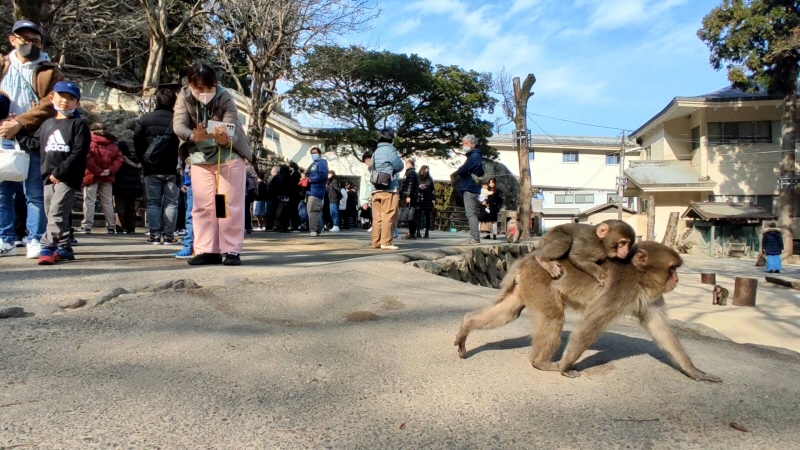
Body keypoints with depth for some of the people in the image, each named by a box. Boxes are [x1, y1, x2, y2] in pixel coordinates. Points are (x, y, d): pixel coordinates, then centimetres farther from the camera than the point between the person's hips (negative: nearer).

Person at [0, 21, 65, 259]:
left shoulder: (49, 72, 5)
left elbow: (50, 104, -8)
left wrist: (19, 122, -17)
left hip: (34, 140, -4)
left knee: (35, 193, -2)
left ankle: (35, 240, 3)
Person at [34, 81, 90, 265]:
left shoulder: (78, 125, -1)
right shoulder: (46, 124, 17)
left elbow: (79, 153, -11)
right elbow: (42, 150, 19)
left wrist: (59, 172, -12)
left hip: (68, 178, -6)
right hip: (48, 178, 6)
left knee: (57, 213, -13)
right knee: (52, 214, 9)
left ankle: (47, 248, -14)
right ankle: (64, 247, 17)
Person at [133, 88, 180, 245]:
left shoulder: (144, 119, 2)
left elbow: (137, 143, 3)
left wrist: (144, 160, 12)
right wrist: (179, 163, 8)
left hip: (152, 168, 1)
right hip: (172, 169, -1)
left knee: (153, 202, 7)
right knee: (170, 203, 4)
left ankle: (155, 234, 4)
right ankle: (169, 235, 3)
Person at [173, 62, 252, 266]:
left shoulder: (225, 97, -19)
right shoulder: (184, 97, -10)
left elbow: (231, 130, -27)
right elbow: (178, 125, -20)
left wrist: (224, 139, -51)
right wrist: (194, 136, -42)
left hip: (228, 154, -3)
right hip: (200, 157, 3)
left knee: (230, 204, -3)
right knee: (202, 205, 2)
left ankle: (232, 250, 1)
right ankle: (207, 250, 7)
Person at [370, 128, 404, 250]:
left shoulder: (376, 151, 19)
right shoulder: (390, 150, -5)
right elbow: (399, 166, -4)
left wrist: (383, 170, 14)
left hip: (376, 189, 7)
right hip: (389, 188, -7)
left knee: (377, 217, 7)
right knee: (388, 216, -6)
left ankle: (376, 242, 7)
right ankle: (386, 242, -9)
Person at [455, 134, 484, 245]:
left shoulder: (474, 156, -11)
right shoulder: (473, 156, 22)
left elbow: (463, 170, -19)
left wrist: (456, 172, 1)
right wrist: (459, 173, 0)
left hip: (470, 189, -11)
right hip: (471, 188, 11)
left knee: (471, 214, -12)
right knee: (472, 214, 12)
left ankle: (475, 238, -13)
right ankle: (474, 238, 15)